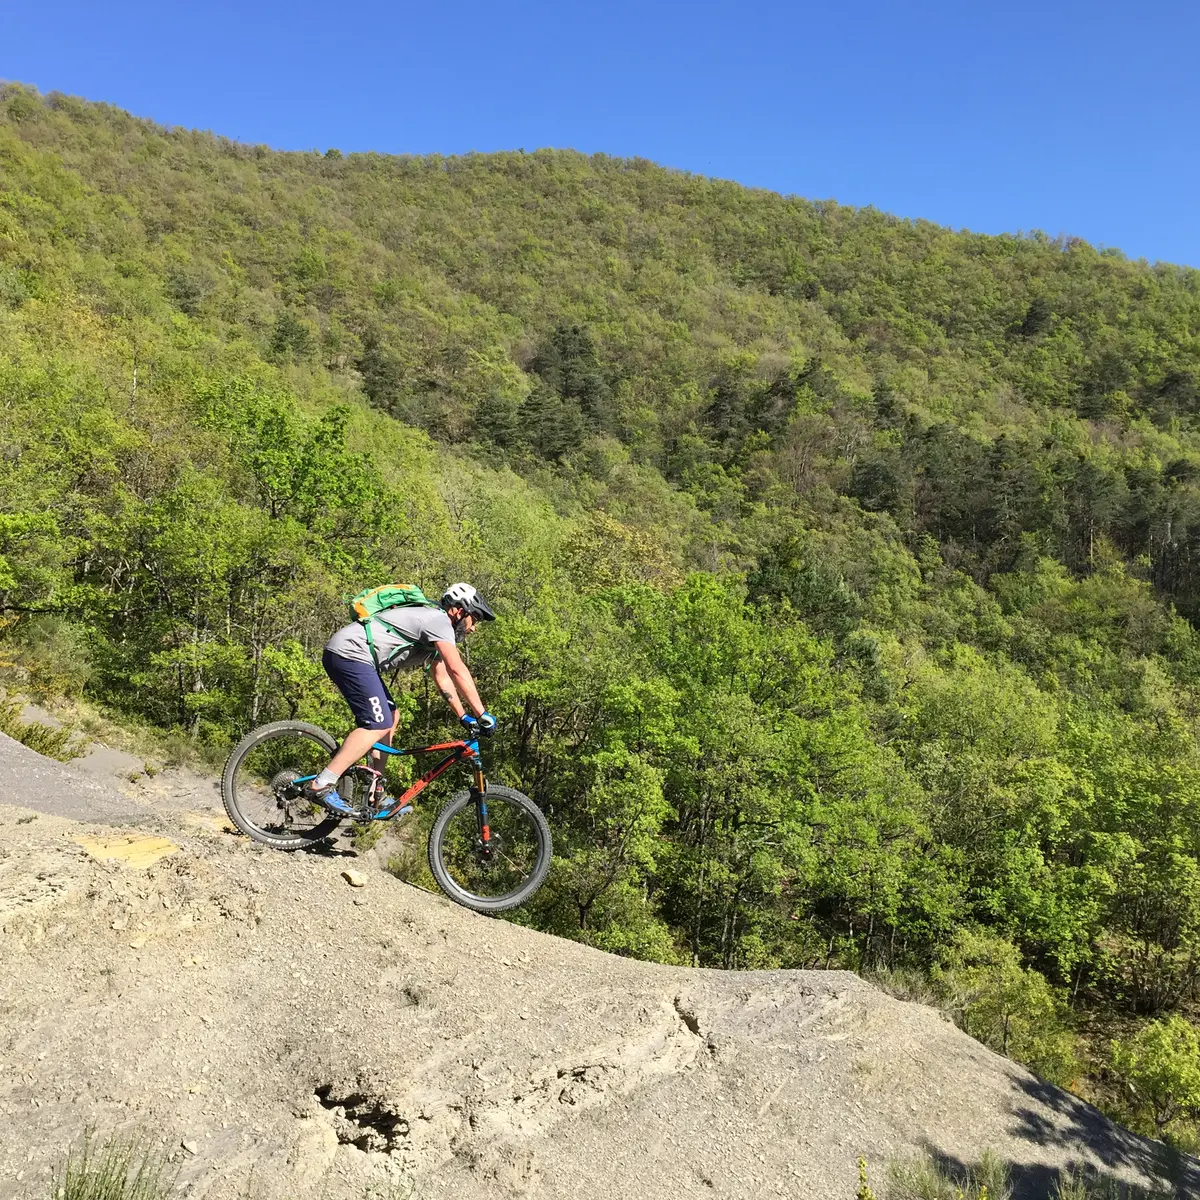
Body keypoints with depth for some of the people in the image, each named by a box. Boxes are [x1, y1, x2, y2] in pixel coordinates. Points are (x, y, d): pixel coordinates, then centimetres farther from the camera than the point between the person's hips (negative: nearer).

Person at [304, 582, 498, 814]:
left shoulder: (432, 626, 21)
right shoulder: (438, 621, -10)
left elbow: (443, 678, 22)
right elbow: (458, 671, -18)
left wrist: (464, 718, 16)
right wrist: (482, 714, -16)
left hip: (344, 654, 11)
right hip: (349, 652, -11)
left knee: (391, 717, 13)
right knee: (379, 725, -14)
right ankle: (322, 785, -16)